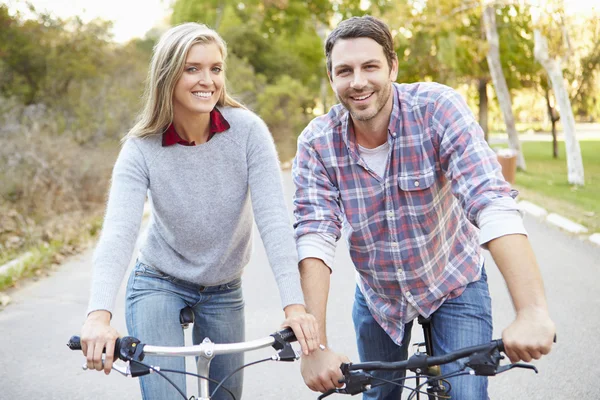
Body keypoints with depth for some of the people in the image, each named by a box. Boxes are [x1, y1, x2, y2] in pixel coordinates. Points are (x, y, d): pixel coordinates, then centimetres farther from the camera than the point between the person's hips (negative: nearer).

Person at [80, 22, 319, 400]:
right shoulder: (142, 149, -18)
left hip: (224, 291, 2)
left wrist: (295, 305, -35)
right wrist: (99, 314, -45)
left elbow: (273, 218, -25)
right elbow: (118, 232, -30)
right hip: (159, 286, -1)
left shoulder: (247, 130, -18)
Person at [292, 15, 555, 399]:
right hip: (377, 295, 2)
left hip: (453, 285, -2)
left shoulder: (438, 108, -25)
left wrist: (533, 312, -46)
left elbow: (493, 203, -35)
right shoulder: (317, 143, -17)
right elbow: (314, 238, -25)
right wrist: (314, 346, -37)